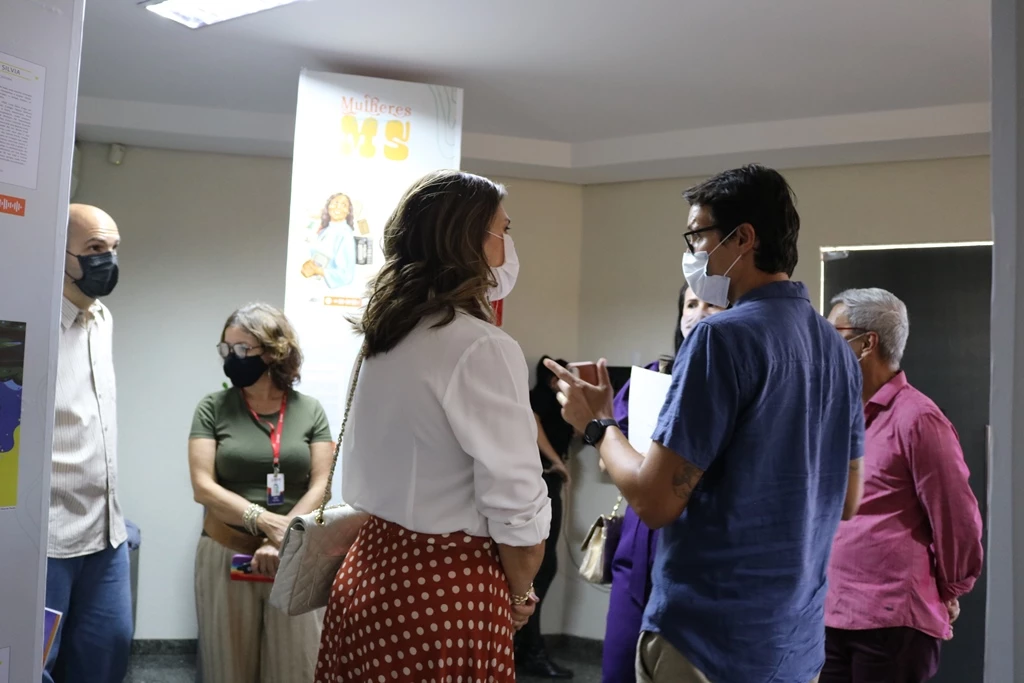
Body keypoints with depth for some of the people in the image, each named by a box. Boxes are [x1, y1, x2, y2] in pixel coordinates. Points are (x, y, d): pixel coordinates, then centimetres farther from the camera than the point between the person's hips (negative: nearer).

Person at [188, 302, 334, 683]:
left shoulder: (310, 410, 3)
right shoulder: (213, 408, 1)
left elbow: (320, 487, -3)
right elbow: (203, 487, -7)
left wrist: (280, 543, -15)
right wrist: (266, 520, -18)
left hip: (294, 558, 1)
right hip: (227, 555, 0)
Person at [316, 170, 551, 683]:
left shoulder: (384, 338, 5)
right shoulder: (481, 347, -19)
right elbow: (516, 504, -19)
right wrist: (520, 594, -1)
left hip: (372, 567, 8)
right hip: (446, 587, -8)